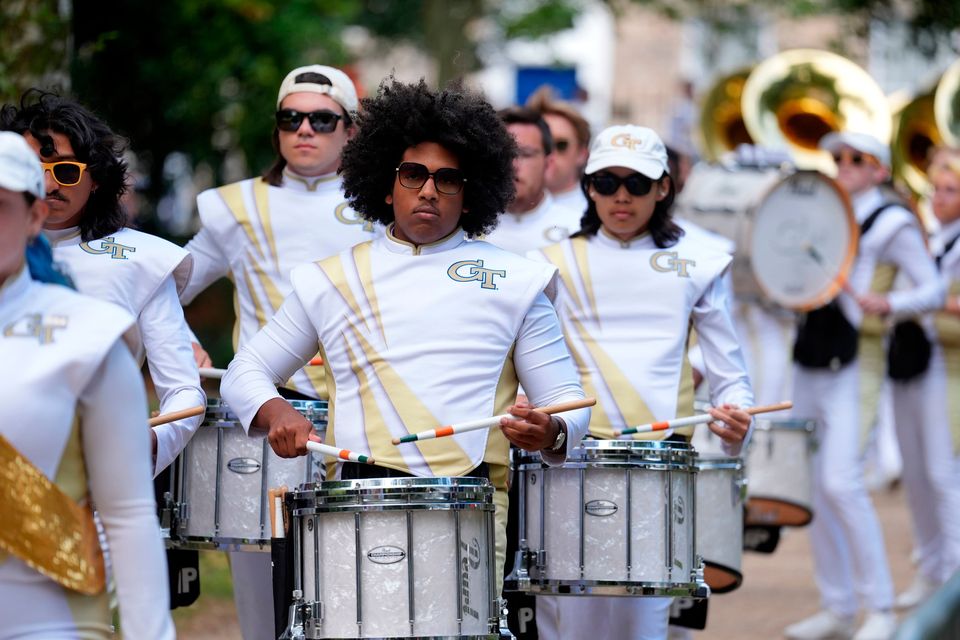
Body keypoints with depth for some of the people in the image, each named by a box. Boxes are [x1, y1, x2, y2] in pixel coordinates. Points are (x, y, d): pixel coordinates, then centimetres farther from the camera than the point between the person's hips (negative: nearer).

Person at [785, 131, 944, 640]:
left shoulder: (890, 222, -4)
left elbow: (932, 289, -7)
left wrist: (887, 304, -23)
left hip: (845, 366, -7)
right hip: (807, 356, 7)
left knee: (841, 483, -15)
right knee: (813, 487, 8)